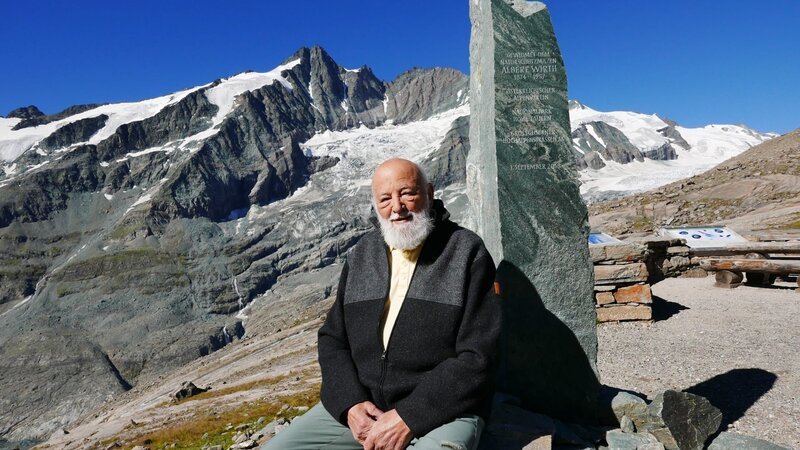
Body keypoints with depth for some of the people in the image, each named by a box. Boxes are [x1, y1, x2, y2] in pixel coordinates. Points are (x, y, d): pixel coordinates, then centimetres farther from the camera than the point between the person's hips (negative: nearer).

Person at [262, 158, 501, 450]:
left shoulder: (468, 253, -6)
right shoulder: (360, 256, 9)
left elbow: (476, 356, -11)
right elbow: (332, 338, 11)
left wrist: (407, 418, -16)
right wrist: (351, 404, -7)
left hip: (442, 411, -4)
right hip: (359, 406, 4)